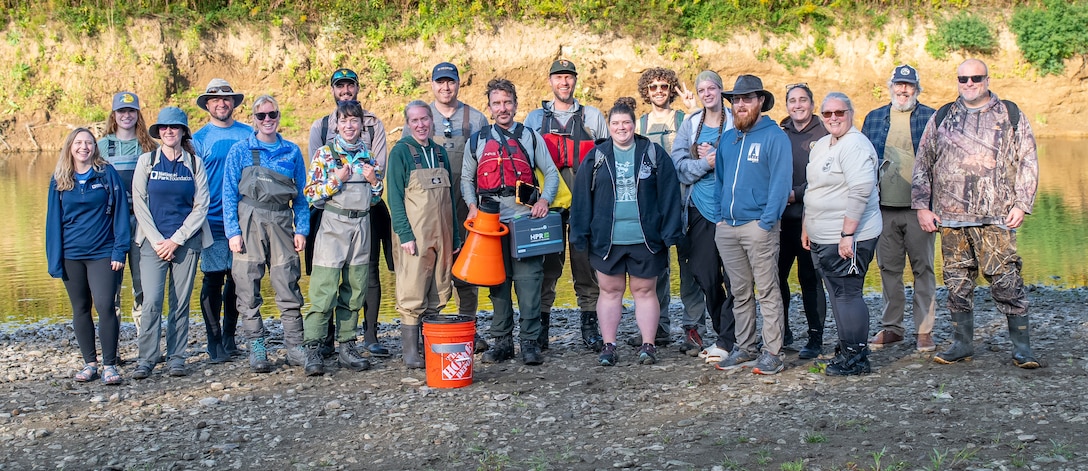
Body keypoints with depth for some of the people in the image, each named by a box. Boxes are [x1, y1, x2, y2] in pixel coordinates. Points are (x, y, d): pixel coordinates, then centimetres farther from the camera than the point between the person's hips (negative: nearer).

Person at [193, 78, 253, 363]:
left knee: (237, 278, 9)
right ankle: (214, 342, 6)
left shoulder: (249, 134, 9)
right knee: (213, 279, -2)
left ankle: (229, 337, 23)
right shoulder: (199, 139, 2)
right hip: (214, 221, -3)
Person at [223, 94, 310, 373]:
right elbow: (229, 194, 2)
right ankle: (257, 349, 7)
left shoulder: (292, 151, 10)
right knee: (248, 285, -1)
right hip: (249, 222, -1)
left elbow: (301, 194, 12)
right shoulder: (240, 151, 5)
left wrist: (301, 229, 4)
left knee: (288, 285, -1)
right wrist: (233, 231, -7)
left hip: (281, 222, 1)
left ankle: (295, 348, 6)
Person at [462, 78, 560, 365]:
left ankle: (530, 342, -2)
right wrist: (472, 206, 1)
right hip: (491, 221, 2)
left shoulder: (530, 137, 10)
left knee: (528, 281, -7)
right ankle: (502, 341, 13)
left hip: (525, 218, -2)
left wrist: (544, 200, -5)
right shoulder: (477, 141, 13)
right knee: (498, 282, 5)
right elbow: (467, 179, 19)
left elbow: (551, 172, 12)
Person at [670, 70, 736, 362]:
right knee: (706, 277, 6)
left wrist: (717, 157, -13)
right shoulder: (690, 124, 12)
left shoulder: (735, 122, 2)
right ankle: (724, 334, 21)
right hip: (700, 210, 4)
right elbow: (679, 165, 4)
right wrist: (706, 163, -11)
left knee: (733, 278, -4)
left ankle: (727, 341, 2)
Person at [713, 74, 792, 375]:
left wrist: (767, 222, -17)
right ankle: (745, 348, 20)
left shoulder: (774, 136, -4)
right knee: (740, 293, 12)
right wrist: (719, 216, 11)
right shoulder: (726, 139, 16)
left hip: (758, 225, -6)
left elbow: (781, 182, -11)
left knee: (767, 291, -3)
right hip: (726, 227, 6)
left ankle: (772, 353, 1)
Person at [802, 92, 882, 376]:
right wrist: (807, 227, 23)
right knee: (838, 295, 14)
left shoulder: (854, 145, -14)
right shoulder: (821, 145, 16)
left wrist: (848, 234, -25)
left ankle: (856, 357, 3)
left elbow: (860, 191, -23)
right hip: (822, 239, 9)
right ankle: (846, 349, 23)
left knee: (847, 295, -5)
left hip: (847, 239, -9)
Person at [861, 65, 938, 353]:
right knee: (888, 269, 9)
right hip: (884, 208, 3)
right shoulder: (874, 119, 11)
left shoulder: (930, 118, 2)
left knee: (923, 269, 2)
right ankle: (891, 326, 19)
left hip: (918, 207, -3)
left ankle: (925, 330, 8)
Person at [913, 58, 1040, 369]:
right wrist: (922, 206, 7)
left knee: (1007, 282, -6)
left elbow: (1028, 162, 7)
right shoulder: (941, 118, 13)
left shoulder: (1011, 116, 8)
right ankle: (962, 345, 17)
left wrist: (1021, 204, -2)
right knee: (957, 283, 6)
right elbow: (922, 164, 14)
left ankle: (1022, 348, 3)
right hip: (950, 218, 3)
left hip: (996, 218, -2)